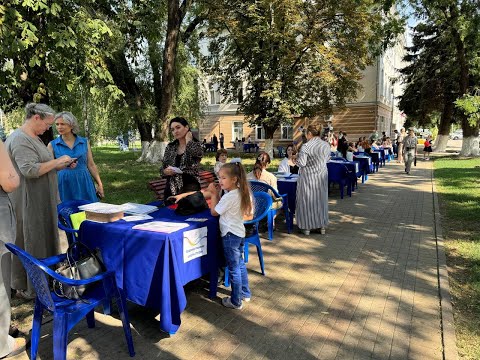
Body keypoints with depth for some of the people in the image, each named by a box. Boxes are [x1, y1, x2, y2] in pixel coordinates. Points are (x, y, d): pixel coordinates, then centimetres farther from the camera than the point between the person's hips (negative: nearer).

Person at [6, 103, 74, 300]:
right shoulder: (20, 140, -18)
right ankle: (34, 289, 13)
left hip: (39, 201, 10)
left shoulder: (32, 137, 14)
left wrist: (59, 165, 9)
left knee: (40, 239, 16)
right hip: (30, 202, -10)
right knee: (35, 242, 0)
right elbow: (30, 170, -27)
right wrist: (56, 161, -19)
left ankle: (22, 284, 29)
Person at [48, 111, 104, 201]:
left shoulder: (85, 142, 4)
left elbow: (91, 165, 8)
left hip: (84, 184, 1)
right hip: (64, 185, -1)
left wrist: (100, 184, 6)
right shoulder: (52, 145, 2)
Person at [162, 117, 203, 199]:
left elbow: (195, 152, -26)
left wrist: (188, 138, -9)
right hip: (171, 187, 4)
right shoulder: (170, 147, 10)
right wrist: (165, 171, -8)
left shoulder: (196, 145, -1)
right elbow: (163, 167, 15)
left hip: (189, 187, -4)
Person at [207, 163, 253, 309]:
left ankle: (236, 302, 16)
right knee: (240, 264, 22)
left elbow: (214, 212, -12)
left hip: (230, 235, -9)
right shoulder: (241, 193, 2)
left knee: (234, 269, 3)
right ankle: (245, 293, 36)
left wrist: (214, 194, -3)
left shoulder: (229, 197, -23)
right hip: (240, 232, 9)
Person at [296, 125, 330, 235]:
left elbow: (301, 163, -19)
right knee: (321, 199, 16)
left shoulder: (305, 146, -18)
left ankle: (306, 227, 13)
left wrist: (297, 158, 1)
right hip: (322, 176, 5)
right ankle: (322, 226, 25)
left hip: (308, 177, -5)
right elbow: (327, 159, 12)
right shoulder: (326, 145, -1)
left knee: (307, 200, 7)